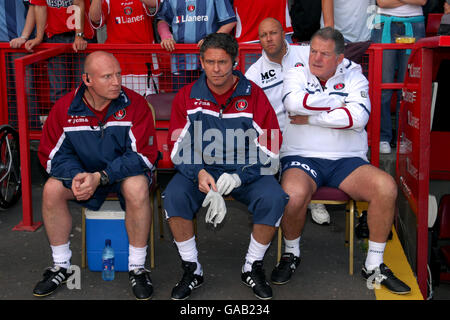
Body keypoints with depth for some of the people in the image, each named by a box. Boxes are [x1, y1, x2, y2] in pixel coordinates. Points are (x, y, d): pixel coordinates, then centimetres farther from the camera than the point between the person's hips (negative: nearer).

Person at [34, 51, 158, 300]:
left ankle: (137, 268, -16)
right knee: (52, 190, -21)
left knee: (137, 189, -35)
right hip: (82, 170, 3)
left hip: (126, 170, -3)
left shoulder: (134, 104, -18)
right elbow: (51, 153, -4)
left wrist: (101, 177, -31)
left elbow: (143, 155, -20)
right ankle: (60, 267, -1)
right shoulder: (65, 107, -11)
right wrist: (75, 176, -25)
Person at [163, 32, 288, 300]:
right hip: (200, 170, 1)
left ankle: (253, 268, -3)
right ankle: (192, 269, -7)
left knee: (273, 198, -27)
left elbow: (269, 150, -5)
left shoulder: (254, 95, -4)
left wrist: (239, 176, -20)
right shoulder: (187, 96, 0)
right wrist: (199, 173, -20)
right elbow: (178, 148, 1)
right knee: (174, 196, -27)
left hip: (246, 171, -1)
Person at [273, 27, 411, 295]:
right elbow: (294, 103, -16)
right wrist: (337, 103, -7)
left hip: (347, 160, 2)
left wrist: (309, 119, -11)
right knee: (293, 194, -34)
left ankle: (374, 265, -6)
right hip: (302, 157, -1)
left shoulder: (354, 77, 9)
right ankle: (291, 254, -2)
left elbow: (358, 117, -12)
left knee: (386, 186, -25)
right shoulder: (297, 75, 9)